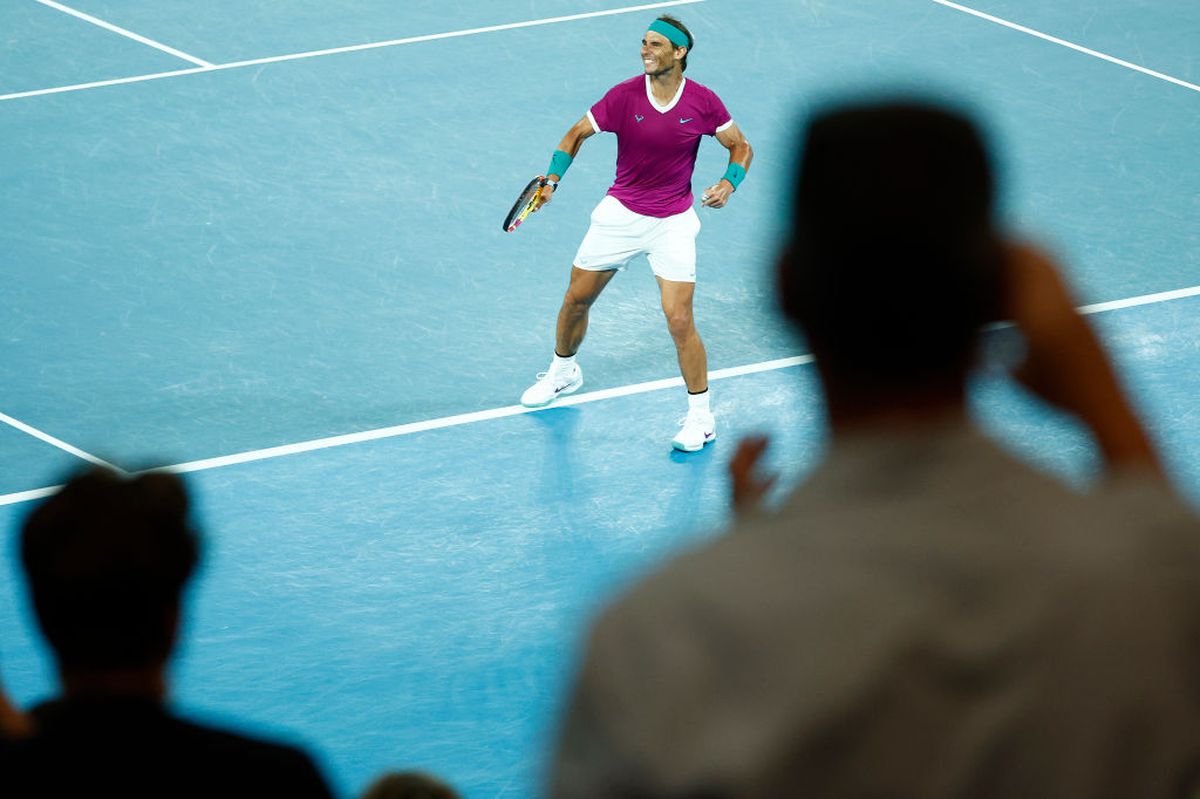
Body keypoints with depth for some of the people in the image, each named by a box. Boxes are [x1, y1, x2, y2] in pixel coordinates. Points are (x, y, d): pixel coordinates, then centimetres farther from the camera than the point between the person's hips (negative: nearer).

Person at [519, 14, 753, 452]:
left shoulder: (704, 102, -13)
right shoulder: (624, 95, -12)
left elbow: (740, 147, 1)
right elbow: (577, 134, 0)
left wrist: (728, 183, -17)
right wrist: (553, 179, -13)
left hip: (672, 223, -2)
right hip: (619, 214, 2)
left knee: (679, 320, -12)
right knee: (576, 299, 13)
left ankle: (701, 416, 3)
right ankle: (563, 372, 43)